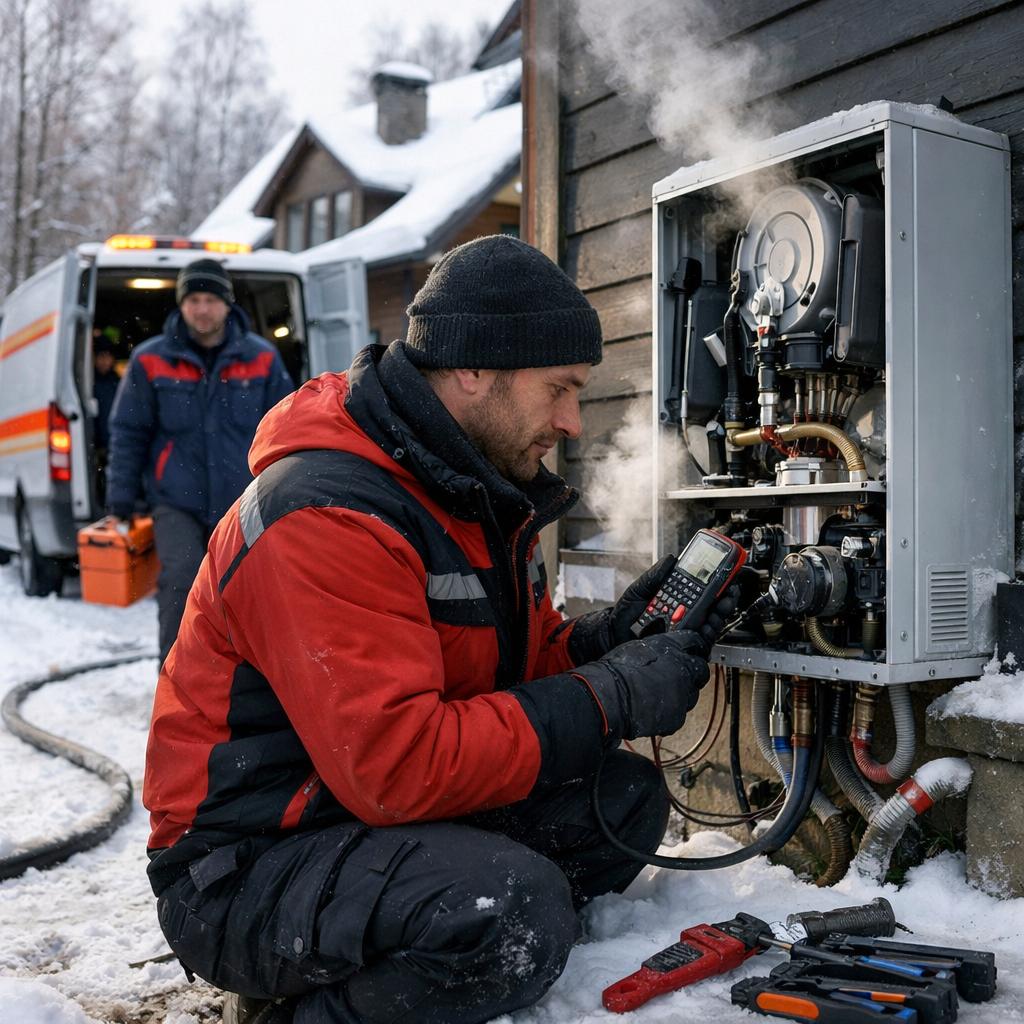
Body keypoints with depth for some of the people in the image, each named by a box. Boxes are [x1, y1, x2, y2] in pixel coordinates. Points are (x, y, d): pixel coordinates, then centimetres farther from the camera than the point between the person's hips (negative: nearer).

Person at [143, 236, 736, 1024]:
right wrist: (607, 701, -23)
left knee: (627, 799, -1)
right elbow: (398, 764, -30)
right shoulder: (328, 516, -25)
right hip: (248, 865, -9)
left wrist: (607, 638, -9)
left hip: (386, 810, 10)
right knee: (521, 909, -32)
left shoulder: (484, 485, 6)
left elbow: (514, 665, 12)